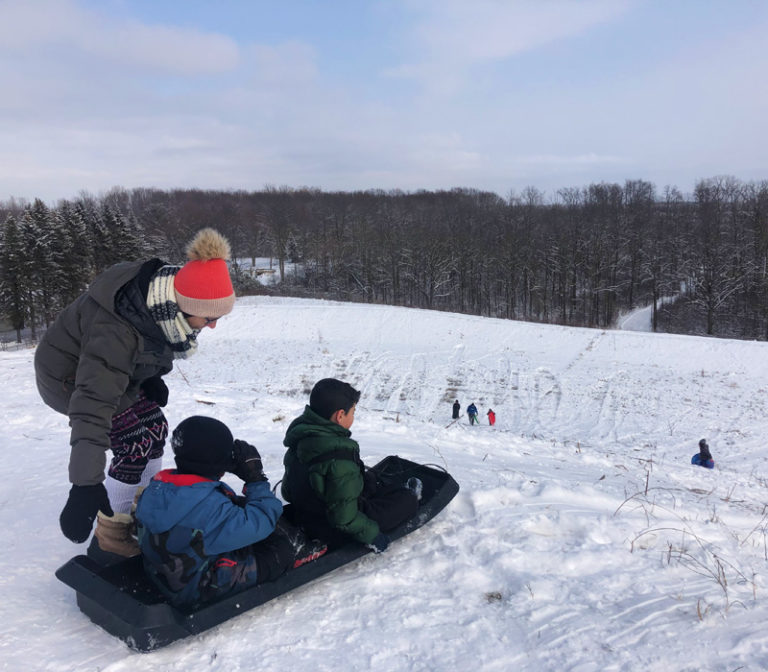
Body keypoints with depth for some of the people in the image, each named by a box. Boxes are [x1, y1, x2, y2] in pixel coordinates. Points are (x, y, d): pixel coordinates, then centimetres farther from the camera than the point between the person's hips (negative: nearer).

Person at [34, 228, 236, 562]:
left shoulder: (166, 289, -19)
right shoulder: (115, 333, -43)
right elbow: (92, 410, -48)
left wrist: (152, 379, -2)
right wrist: (85, 487, -51)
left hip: (118, 370, 8)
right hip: (70, 378, -8)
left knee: (154, 430, 10)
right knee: (137, 446, -15)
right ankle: (109, 540, 1)